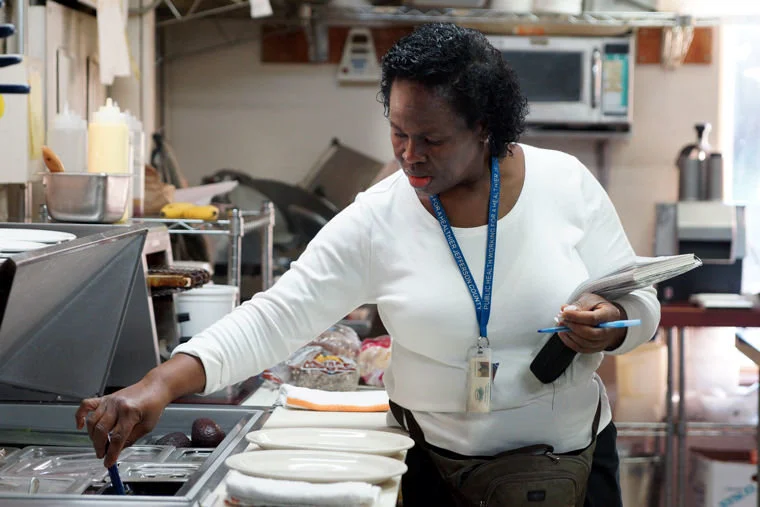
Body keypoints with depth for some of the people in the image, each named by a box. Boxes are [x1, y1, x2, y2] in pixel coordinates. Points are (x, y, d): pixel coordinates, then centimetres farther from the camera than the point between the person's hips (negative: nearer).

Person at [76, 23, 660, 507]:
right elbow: (276, 317, -17)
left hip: (574, 451, 1)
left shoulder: (565, 181, -10)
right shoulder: (376, 221, -13)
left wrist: (608, 324, -25)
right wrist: (162, 383, -29)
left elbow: (639, 303, -1)